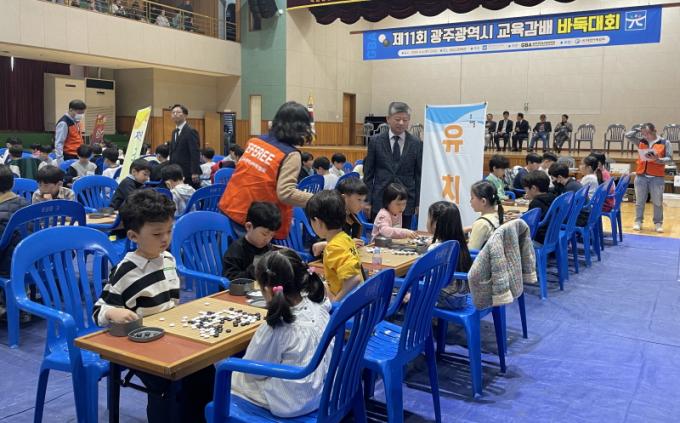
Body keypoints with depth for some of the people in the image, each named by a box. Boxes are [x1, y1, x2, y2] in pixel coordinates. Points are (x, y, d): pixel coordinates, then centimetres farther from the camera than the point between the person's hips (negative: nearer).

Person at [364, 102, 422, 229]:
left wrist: (419, 203, 2)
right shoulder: (376, 141, 3)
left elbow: (419, 175, 7)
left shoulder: (416, 144, 4)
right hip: (380, 202, 0)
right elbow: (368, 173, 5)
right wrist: (367, 201, 0)